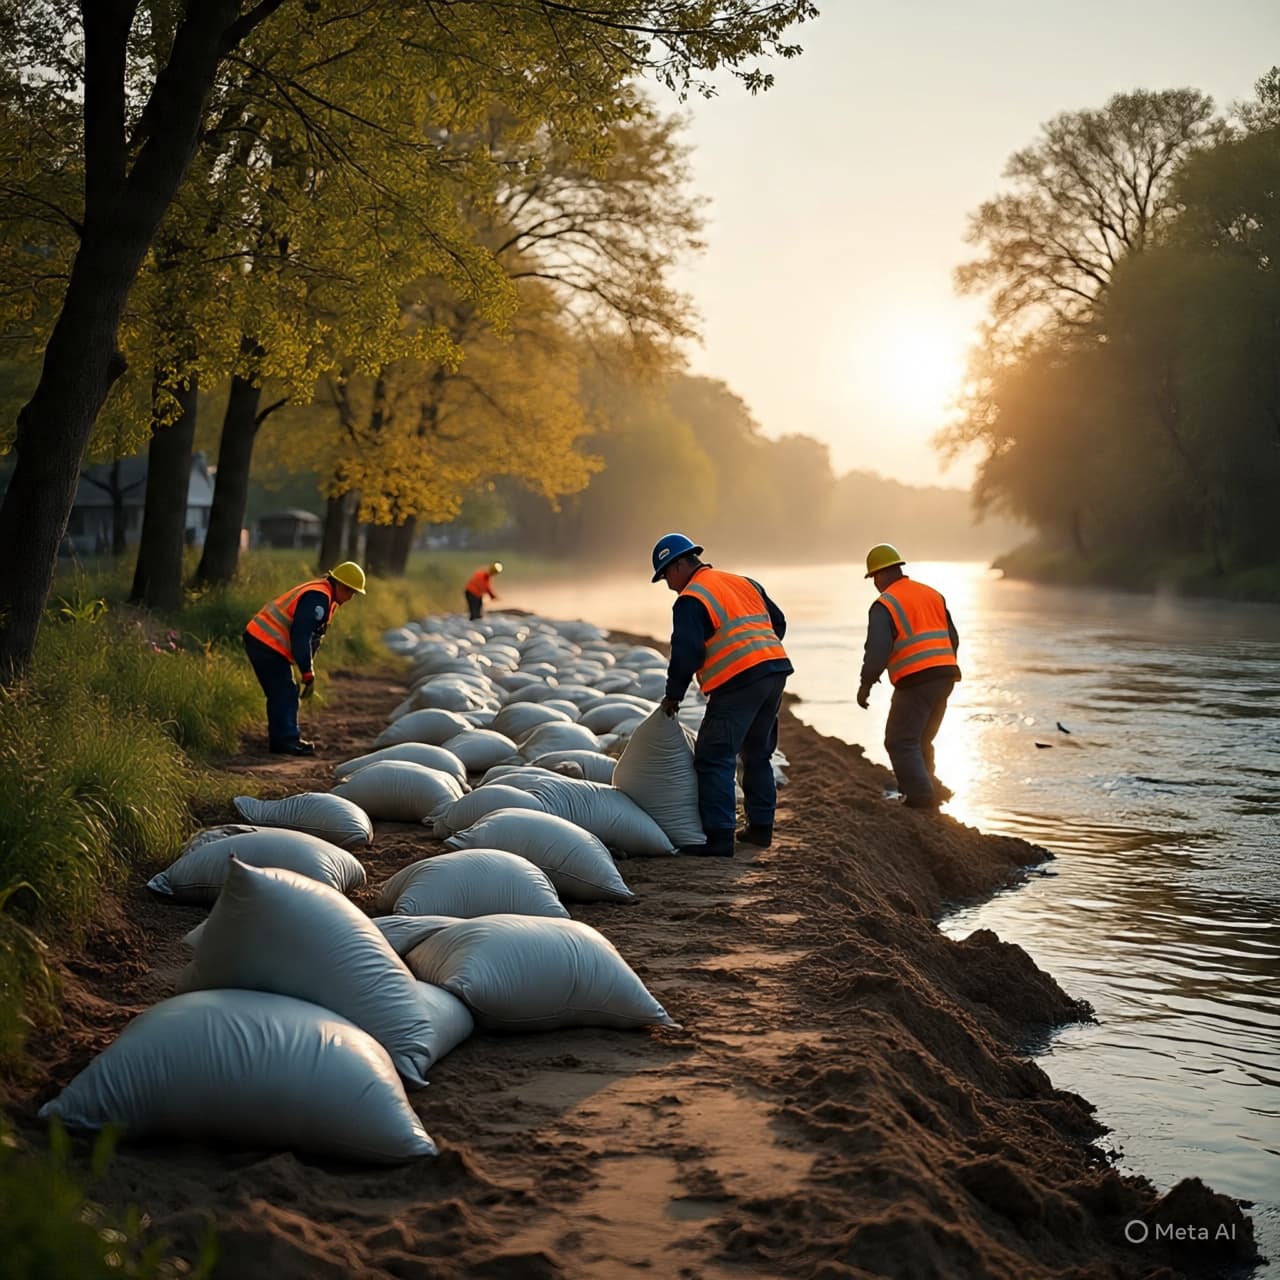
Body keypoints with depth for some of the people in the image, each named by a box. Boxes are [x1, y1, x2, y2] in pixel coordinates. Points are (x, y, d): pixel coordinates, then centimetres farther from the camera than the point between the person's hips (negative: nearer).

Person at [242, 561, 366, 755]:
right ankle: (287, 740, -6)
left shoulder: (323, 597, 14)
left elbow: (312, 637, 19)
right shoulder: (318, 598, -20)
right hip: (267, 644, -11)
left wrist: (307, 671, 15)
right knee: (285, 694, -8)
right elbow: (301, 637, -25)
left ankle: (281, 738, 22)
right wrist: (308, 674, -20)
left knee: (281, 694, 15)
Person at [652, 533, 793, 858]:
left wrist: (673, 695, 0)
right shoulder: (745, 583, 20)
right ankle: (760, 827, 26)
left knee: (714, 759, -5)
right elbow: (778, 622, 23)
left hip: (738, 682, -9)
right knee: (758, 754, 21)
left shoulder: (690, 600, -4)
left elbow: (686, 652, -11)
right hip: (775, 670, 9)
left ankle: (718, 837, -10)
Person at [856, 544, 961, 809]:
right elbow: (952, 639, 19)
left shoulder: (884, 605, -6)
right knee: (921, 740, 20)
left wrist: (865, 685, -5)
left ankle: (921, 795, -8)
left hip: (916, 680, -7)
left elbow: (877, 651, -15)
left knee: (900, 741, -1)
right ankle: (928, 788, 21)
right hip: (945, 677, 8)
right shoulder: (932, 595, 16)